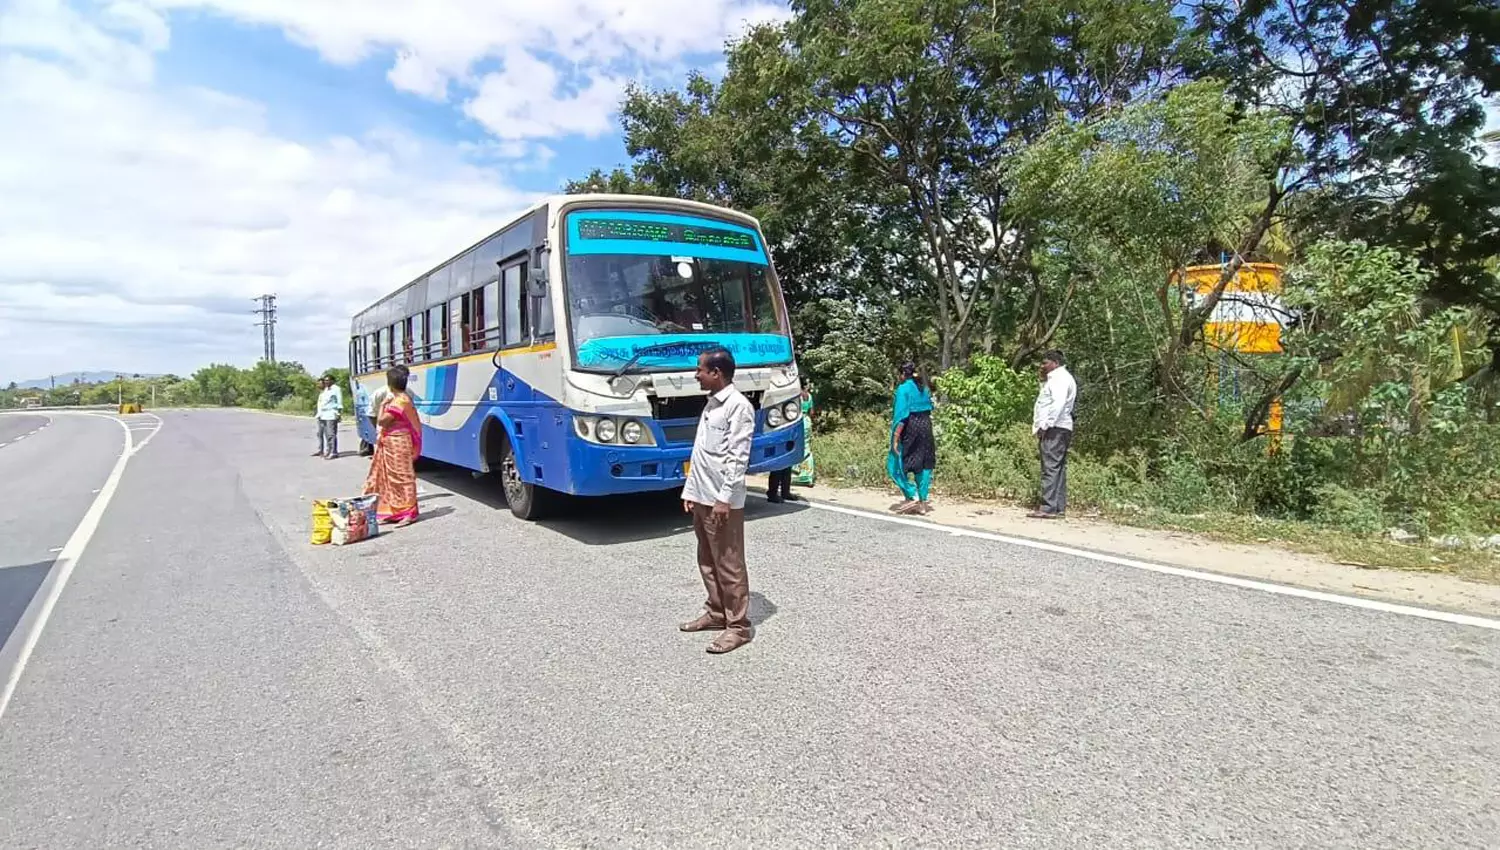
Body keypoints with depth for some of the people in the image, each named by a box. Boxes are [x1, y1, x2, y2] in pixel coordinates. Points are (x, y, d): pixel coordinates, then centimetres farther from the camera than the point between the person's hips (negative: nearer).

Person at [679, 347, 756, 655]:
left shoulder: (738, 406, -14)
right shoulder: (711, 403, 14)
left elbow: (738, 458, -18)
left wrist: (724, 498, -21)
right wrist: (690, 490, 17)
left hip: (722, 501, -9)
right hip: (702, 498, 9)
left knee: (729, 566, 0)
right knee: (707, 562, 18)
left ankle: (738, 626, 10)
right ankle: (715, 613, 32)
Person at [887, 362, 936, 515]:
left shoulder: (903, 389, -10)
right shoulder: (924, 388, 10)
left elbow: (901, 415, -17)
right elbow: (929, 409, 14)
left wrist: (895, 438, -18)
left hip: (909, 429, -7)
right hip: (926, 427, 7)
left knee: (897, 464, 5)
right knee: (923, 465, 10)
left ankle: (912, 496, -3)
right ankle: (922, 502, 13)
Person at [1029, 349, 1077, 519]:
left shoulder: (1060, 378, -7)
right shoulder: (1058, 378, 25)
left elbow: (1058, 404, -19)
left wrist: (1045, 425, -21)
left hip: (1054, 429, -11)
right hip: (1057, 429, 11)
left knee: (1051, 468, -14)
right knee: (1058, 468, 9)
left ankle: (1049, 508, -17)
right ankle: (1059, 508, 10)